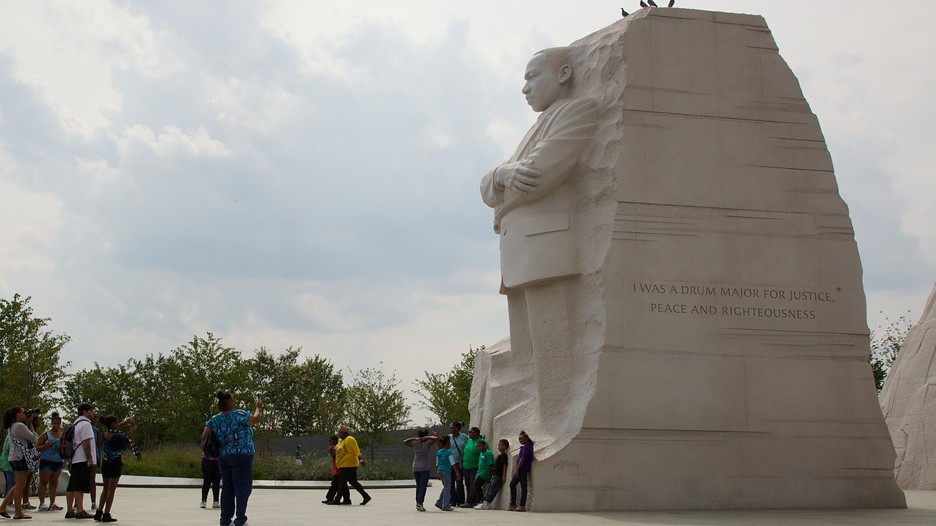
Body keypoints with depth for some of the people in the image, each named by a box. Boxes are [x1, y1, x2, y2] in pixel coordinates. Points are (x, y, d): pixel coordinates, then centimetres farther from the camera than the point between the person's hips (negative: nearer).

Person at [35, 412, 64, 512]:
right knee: (43, 482, -4)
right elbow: (37, 448, -3)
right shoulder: (46, 434, -1)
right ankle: (42, 503, -3)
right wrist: (47, 445, -19)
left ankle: (52, 503, 10)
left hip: (58, 461, 5)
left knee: (54, 482, 8)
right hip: (46, 461, -5)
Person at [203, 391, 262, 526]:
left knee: (227, 488, 11)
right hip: (241, 456, -6)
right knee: (243, 487, -2)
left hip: (223, 457, 6)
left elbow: (204, 437, 5)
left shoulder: (214, 420, 5)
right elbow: (255, 419, -4)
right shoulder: (238, 415, -12)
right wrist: (258, 408, 15)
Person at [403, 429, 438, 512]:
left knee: (418, 486, 12)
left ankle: (418, 503, 10)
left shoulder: (415, 444, 6)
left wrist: (414, 438, 9)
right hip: (424, 468, -4)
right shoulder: (427, 444, -4)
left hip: (415, 468, 4)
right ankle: (419, 503, -16)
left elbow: (404, 441, 18)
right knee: (423, 486, -5)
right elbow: (436, 438, -6)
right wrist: (427, 437, -2)